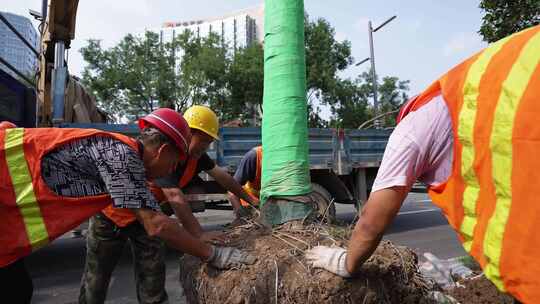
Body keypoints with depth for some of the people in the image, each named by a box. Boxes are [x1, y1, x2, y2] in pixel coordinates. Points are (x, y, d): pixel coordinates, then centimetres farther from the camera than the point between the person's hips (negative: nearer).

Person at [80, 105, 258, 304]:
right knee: (98, 273, 9)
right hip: (113, 212, -6)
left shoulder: (196, 154, -10)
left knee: (152, 272, 0)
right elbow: (174, 196, -40)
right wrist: (199, 234, -42)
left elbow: (221, 176, 1)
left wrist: (248, 199, 8)